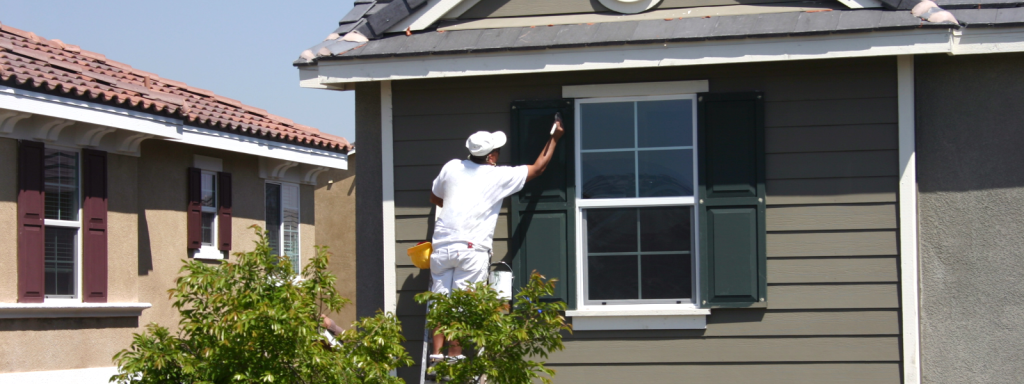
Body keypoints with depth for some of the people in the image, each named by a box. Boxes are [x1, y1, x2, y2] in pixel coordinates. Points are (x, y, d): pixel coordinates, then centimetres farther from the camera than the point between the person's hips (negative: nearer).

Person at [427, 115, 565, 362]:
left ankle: (437, 354, 3)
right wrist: (554, 139, 24)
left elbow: (434, 198, 25)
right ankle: (454, 355, -3)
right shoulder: (499, 177, 1)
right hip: (472, 248, -4)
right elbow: (538, 168, 13)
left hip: (442, 244, 4)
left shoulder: (452, 168, 9)